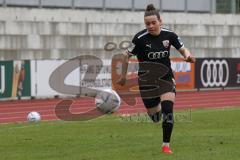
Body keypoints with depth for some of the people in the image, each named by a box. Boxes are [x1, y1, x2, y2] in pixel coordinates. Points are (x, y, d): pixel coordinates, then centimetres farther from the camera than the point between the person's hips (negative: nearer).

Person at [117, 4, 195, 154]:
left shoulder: (169, 35, -10)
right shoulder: (140, 38, -18)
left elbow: (183, 49, 4)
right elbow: (126, 56, -6)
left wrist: (187, 55, -19)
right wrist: (123, 77, 1)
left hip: (166, 78, 1)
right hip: (147, 82, -1)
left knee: (168, 110, -19)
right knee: (155, 117, 10)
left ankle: (166, 145, -5)